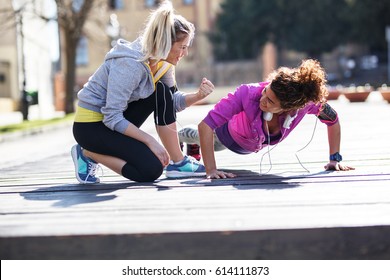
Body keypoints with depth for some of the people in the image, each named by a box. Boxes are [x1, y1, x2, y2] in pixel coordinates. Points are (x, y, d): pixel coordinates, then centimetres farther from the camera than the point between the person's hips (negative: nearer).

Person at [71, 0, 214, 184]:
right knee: (151, 170, -19)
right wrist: (150, 141, -26)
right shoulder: (130, 64, -28)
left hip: (116, 119, 8)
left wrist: (198, 96, -17)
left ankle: (177, 163, -3)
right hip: (90, 125, -8)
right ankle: (88, 154, -2)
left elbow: (173, 101, 2)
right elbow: (112, 118, -28)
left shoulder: (161, 62, -2)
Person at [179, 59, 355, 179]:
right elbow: (206, 126, -48)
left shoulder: (306, 101, -43)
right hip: (231, 136, -4)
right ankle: (178, 136, 68)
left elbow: (333, 120, -22)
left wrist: (335, 159, -22)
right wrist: (211, 170, -51)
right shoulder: (248, 93, -50)